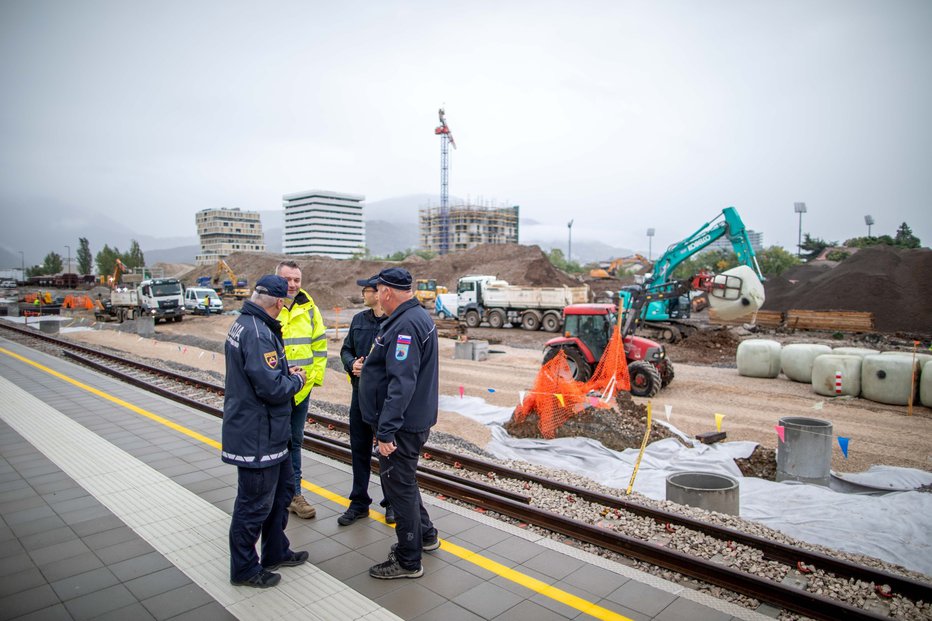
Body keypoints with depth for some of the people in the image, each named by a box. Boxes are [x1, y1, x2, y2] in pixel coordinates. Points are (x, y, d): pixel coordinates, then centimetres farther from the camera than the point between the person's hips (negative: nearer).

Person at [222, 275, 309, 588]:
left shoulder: (243, 324, 9)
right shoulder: (258, 333, -26)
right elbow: (272, 388, -30)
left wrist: (286, 372, 5)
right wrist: (296, 380, -11)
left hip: (269, 433, 11)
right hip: (256, 437, -11)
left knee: (282, 489, 23)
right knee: (255, 504, 6)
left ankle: (276, 552, 39)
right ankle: (244, 569, 25)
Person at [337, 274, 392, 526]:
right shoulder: (359, 319, 7)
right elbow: (346, 349, 14)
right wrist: (352, 364, -7)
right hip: (361, 393, 6)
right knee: (359, 448, 14)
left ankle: (392, 503, 28)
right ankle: (359, 503, 30)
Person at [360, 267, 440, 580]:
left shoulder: (406, 325, -24)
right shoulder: (418, 317, 11)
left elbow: (401, 384, -30)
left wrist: (386, 431, -29)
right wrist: (366, 365, 19)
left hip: (401, 425, -10)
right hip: (415, 420, 10)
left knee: (400, 486, 3)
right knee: (402, 482, 24)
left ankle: (408, 561, 18)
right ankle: (425, 534, 40)